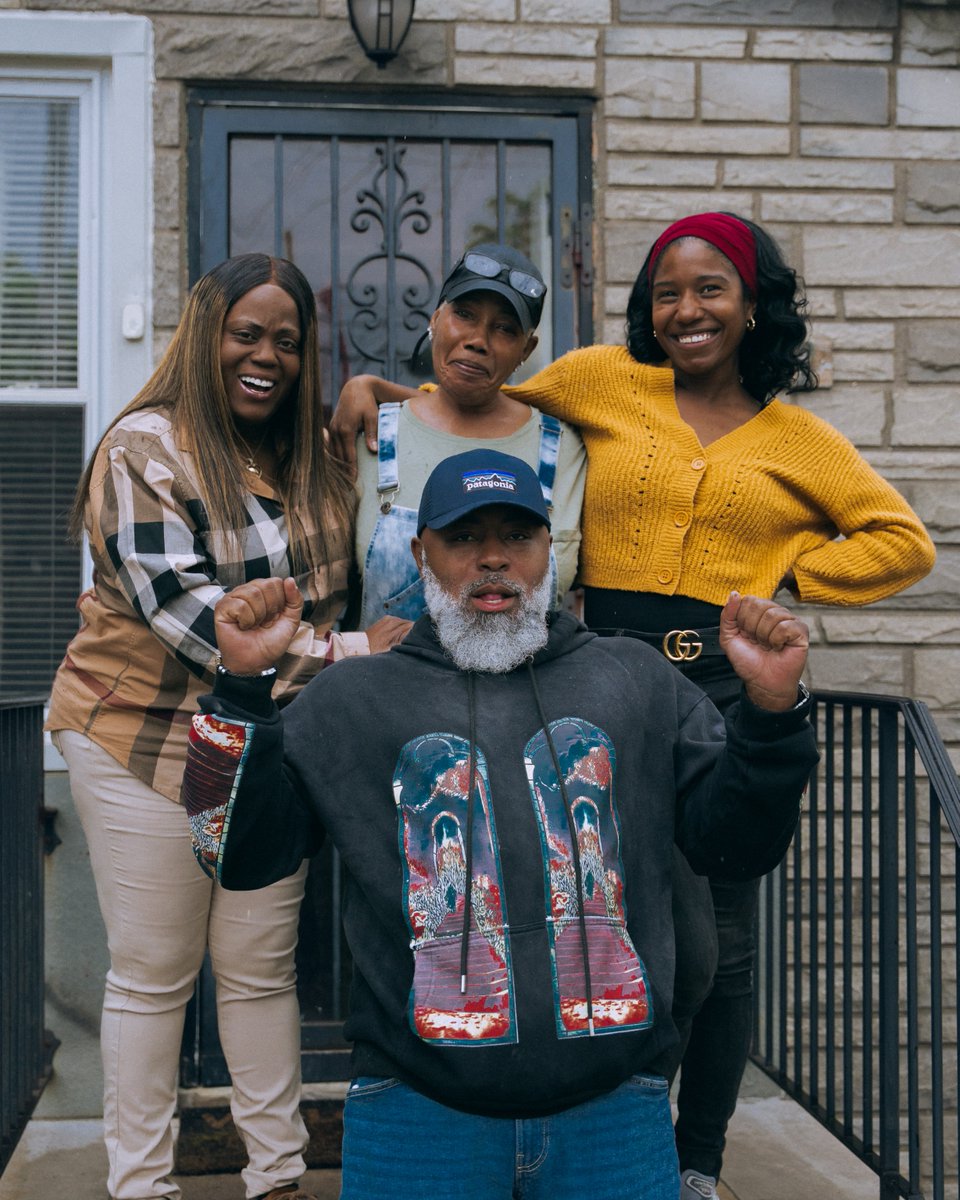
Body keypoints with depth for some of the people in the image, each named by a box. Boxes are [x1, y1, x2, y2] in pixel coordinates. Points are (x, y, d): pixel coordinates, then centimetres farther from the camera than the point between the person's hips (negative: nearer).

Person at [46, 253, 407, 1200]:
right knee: (152, 971, 4)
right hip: (145, 739, -5)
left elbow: (329, 580, 22)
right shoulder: (146, 448, -12)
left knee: (262, 968, 11)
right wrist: (341, 654, -25)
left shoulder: (313, 458, 9)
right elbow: (181, 610, -22)